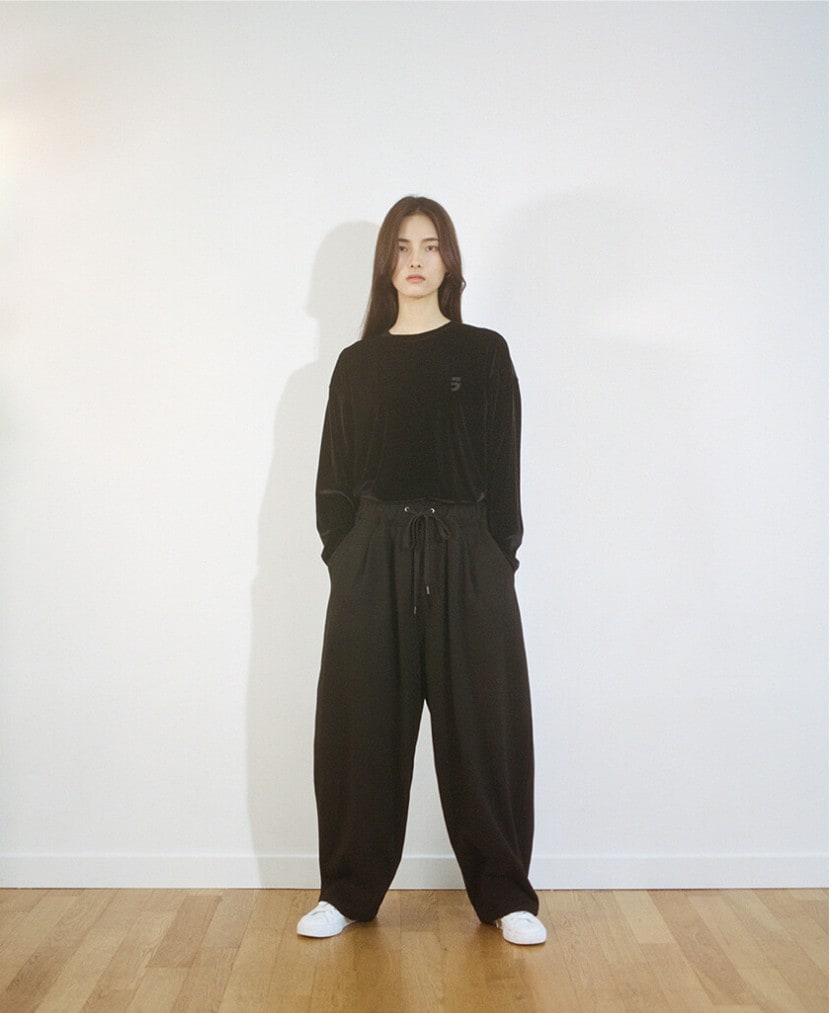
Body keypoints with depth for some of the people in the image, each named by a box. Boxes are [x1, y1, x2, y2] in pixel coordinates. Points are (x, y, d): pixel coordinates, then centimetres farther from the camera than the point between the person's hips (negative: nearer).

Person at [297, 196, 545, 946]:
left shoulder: (485, 353, 5)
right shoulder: (357, 363, 10)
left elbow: (503, 469, 2)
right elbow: (335, 475, 9)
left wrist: (501, 558, -5)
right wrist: (339, 556, 1)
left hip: (465, 559, -1)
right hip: (372, 560, 2)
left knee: (481, 725, 4)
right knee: (364, 726, 6)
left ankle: (505, 894, 19)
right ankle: (350, 891, 22)